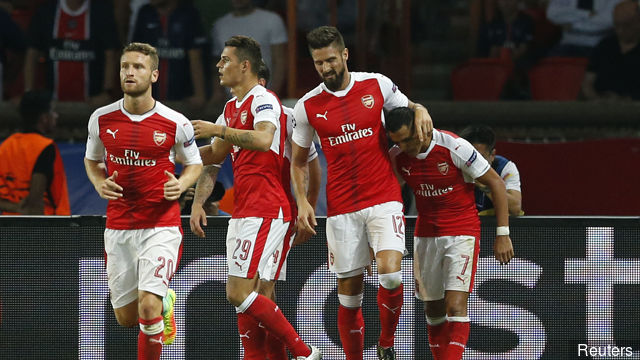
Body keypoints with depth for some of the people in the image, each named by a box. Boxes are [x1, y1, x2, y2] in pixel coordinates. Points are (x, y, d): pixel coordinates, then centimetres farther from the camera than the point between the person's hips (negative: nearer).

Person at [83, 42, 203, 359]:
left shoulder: (175, 123, -6)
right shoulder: (101, 119, 0)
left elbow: (195, 164, 10)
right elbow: (91, 160, 17)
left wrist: (181, 184, -12)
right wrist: (99, 183, -5)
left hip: (161, 225, -3)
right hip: (118, 226, 3)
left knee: (148, 306, -19)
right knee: (126, 317, 10)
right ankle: (165, 302, 44)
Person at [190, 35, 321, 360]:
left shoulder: (263, 100, -9)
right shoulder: (232, 107, 20)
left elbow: (263, 139, -29)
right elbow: (214, 155, 31)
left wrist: (219, 130, -28)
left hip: (263, 211, -10)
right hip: (242, 212, 10)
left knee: (238, 293, -15)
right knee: (243, 297, 5)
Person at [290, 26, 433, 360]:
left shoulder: (377, 85, 0)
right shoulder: (307, 106, 2)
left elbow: (408, 108, 18)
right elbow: (298, 161, 12)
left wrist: (420, 110, -6)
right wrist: (302, 201, -2)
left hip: (383, 198, -1)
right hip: (341, 207, 1)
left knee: (390, 273, -21)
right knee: (349, 292, 3)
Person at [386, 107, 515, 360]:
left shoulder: (454, 147, -19)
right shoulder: (397, 157, -6)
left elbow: (496, 183, -11)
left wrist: (503, 234, -12)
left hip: (462, 233, -5)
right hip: (425, 234, 5)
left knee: (455, 306, -17)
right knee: (433, 309, 8)